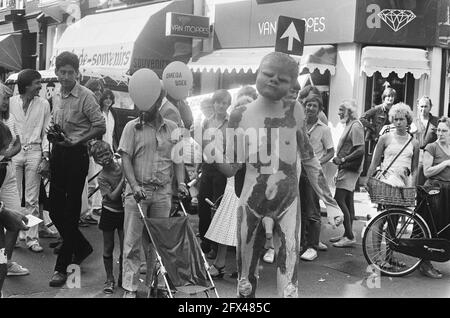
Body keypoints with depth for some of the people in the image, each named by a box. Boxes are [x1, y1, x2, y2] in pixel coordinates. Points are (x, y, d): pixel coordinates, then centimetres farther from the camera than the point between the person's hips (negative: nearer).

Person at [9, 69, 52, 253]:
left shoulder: (43, 104, 4)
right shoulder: (11, 102, 3)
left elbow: (47, 132, 6)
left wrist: (46, 157, -3)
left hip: (35, 152, 0)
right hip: (14, 151, 0)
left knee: (32, 200, 1)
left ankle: (32, 238, 6)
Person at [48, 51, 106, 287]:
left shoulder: (86, 97, -11)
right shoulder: (56, 96, 11)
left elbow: (100, 126, -13)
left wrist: (76, 141, -15)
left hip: (77, 155, -7)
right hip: (58, 153, 7)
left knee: (71, 212, -1)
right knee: (55, 209, 10)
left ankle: (62, 266, 7)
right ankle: (82, 247, 32)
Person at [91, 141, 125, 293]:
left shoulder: (123, 166, -6)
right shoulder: (102, 177, -13)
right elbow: (113, 196, -22)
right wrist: (123, 179, -26)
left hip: (124, 212, 2)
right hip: (109, 213, -1)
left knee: (125, 248, 3)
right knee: (108, 248, 7)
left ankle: (122, 279, 19)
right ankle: (110, 279, 21)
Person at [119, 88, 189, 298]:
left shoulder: (172, 129, 9)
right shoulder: (132, 127, 1)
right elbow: (125, 158, -4)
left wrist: (181, 183, -2)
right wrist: (135, 186, -15)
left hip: (163, 192, 2)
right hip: (138, 190, -2)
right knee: (132, 242, -1)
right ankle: (130, 289, 5)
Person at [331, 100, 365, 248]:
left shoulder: (356, 126, -14)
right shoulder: (349, 125, 16)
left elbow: (361, 150, -22)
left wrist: (343, 159, -20)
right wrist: (340, 160, 10)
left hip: (350, 169, -10)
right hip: (346, 169, 10)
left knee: (339, 199, -13)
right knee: (348, 202, 12)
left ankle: (350, 237, -9)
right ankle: (347, 235, 19)